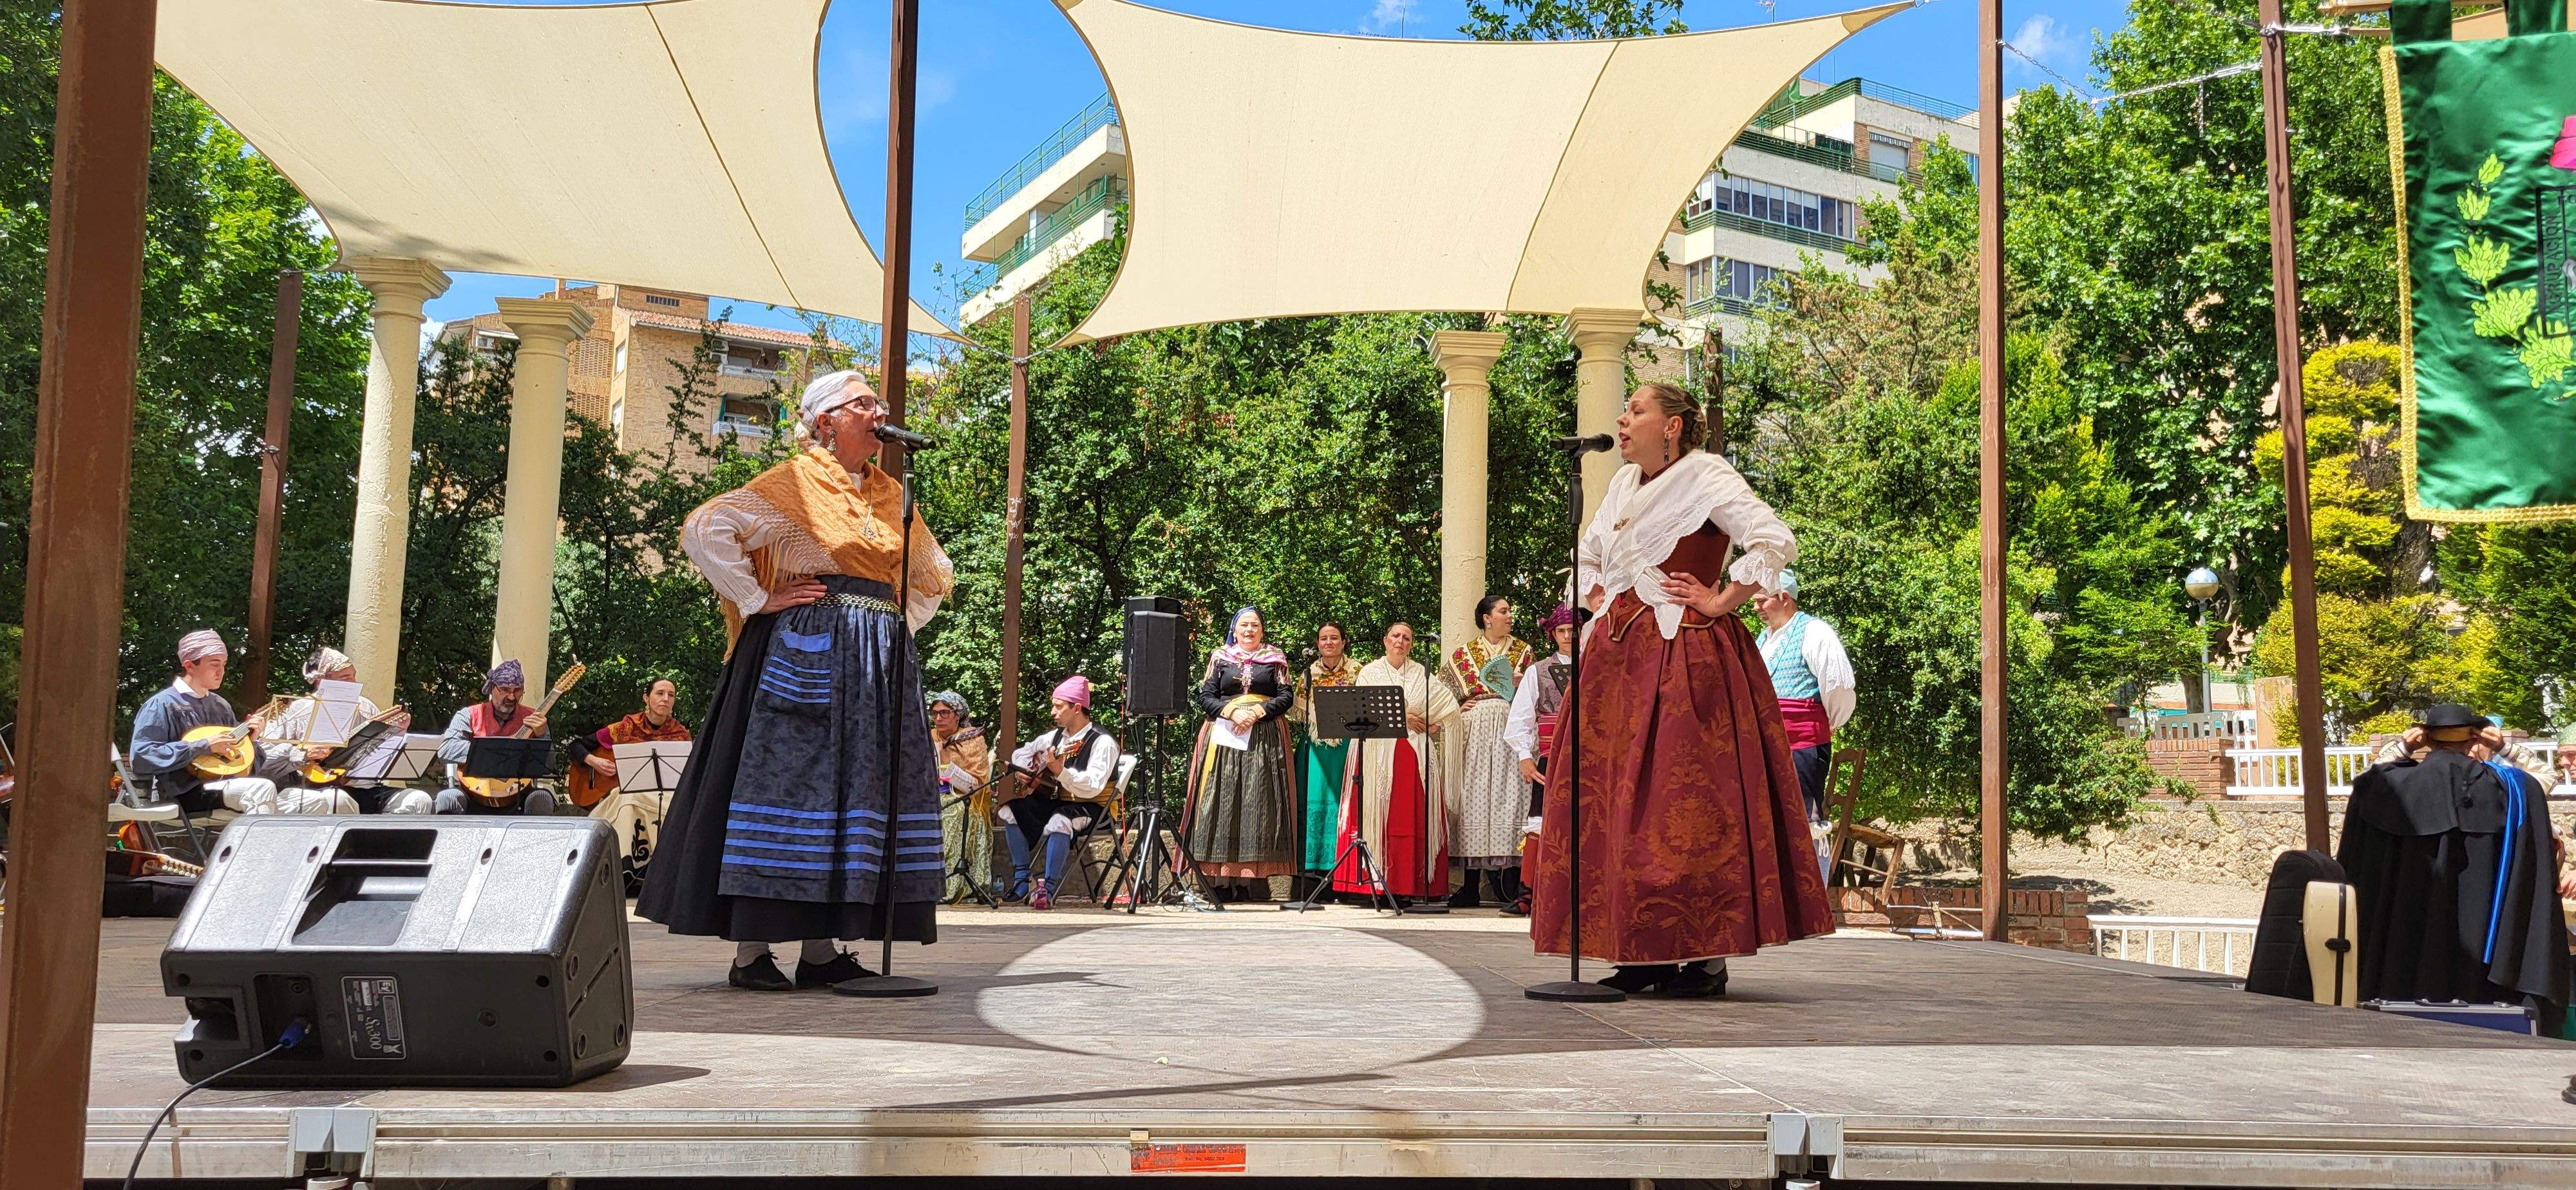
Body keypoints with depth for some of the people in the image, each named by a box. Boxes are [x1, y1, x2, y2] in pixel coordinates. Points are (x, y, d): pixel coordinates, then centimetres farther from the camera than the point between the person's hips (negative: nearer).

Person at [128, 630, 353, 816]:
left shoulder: (220, 705, 20)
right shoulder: (163, 705, -1)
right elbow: (140, 758, -15)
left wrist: (249, 738, 3)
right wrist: (205, 746, -17)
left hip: (229, 787, 7)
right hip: (186, 793, -7)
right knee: (262, 788, -39)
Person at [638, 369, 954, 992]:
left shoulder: (892, 495, 17)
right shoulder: (793, 482, -1)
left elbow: (934, 578, 29)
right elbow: (704, 530, -10)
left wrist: (899, 627, 14)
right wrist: (760, 601, -11)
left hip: (879, 664, 6)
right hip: (803, 656, -6)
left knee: (854, 792, 4)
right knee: (785, 781, -8)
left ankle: (820, 950, 9)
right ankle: (751, 951, -4)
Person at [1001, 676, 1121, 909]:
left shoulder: (1102, 742, -15)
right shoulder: (1056, 736, 10)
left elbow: (1093, 787, -27)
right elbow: (1021, 753, 26)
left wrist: (1061, 772, -39)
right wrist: (1022, 771, 4)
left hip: (1090, 808, -8)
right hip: (1054, 799, 8)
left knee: (1059, 821, -38)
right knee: (1009, 810, -8)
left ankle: (1048, 888, -28)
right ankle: (1022, 879, -6)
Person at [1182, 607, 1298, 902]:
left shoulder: (1275, 659, 12)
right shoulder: (1219, 658, 13)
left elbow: (1287, 696, 3)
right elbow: (1205, 697, 6)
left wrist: (1257, 712, -11)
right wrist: (1231, 711, -10)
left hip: (1265, 740, -1)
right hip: (1224, 737, 1)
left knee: (1259, 802, -7)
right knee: (1222, 802, -6)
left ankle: (1254, 878, -9)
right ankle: (1221, 881, -6)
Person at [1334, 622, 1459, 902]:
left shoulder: (1421, 673, 13)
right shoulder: (1371, 672, 8)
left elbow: (1450, 705, 13)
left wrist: (1433, 727, 0)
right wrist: (1400, 718, -8)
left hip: (1414, 752, 2)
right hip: (1379, 752, -2)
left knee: (1413, 816, -5)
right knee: (1381, 814, -8)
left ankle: (1410, 885, -6)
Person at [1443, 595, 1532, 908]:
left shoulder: (1522, 650, 14)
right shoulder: (1463, 653, 12)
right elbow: (1442, 690, 16)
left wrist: (1520, 685, -7)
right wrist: (1457, 708, 1)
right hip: (1474, 731, 0)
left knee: (1509, 796, -9)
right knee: (1473, 797, -2)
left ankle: (1512, 887, -9)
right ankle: (1469, 887, 1)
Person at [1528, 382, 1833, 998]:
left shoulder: (1705, 475, -6)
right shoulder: (1624, 484, 18)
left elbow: (1776, 541, -17)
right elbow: (1587, 559, 33)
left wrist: (1721, 601, -13)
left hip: (1684, 657, -8)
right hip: (1619, 658, 8)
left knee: (1688, 805, -9)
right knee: (1613, 803, 4)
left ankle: (1706, 958, -3)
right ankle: (1643, 956, 10)